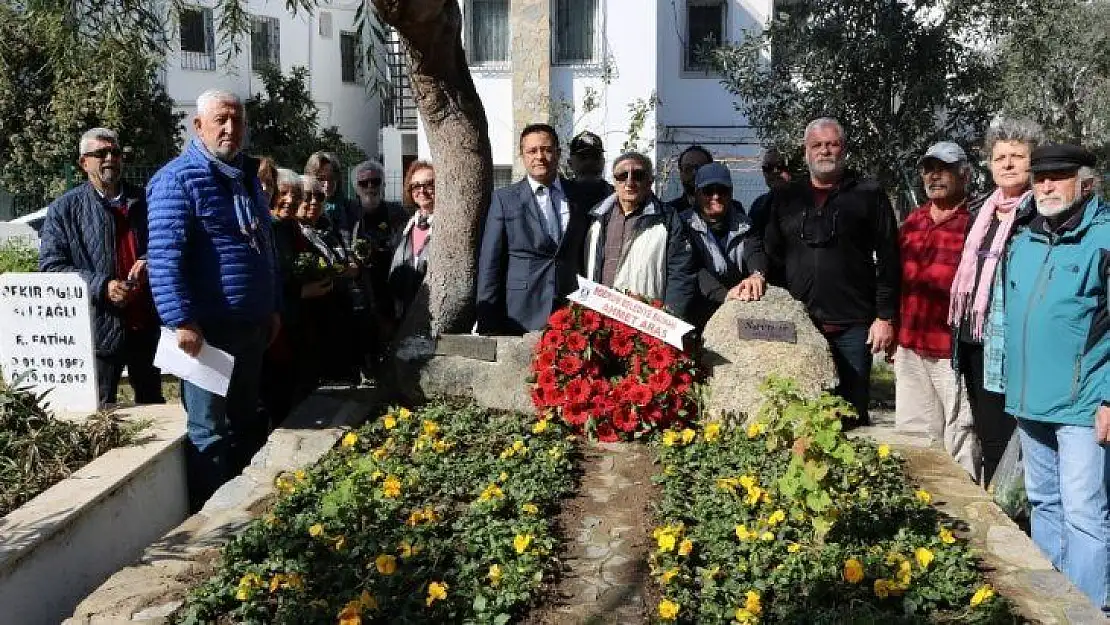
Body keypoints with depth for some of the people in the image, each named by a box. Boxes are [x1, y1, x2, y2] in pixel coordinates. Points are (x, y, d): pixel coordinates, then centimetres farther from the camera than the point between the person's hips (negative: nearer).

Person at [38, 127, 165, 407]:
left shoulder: (144, 201, 11)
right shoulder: (64, 209, 0)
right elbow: (51, 266, -5)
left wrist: (150, 262, -5)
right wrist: (102, 286, -19)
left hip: (148, 324, 4)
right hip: (100, 329, -3)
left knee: (153, 402, 17)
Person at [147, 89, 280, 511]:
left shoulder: (247, 176, 16)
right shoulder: (179, 179, -10)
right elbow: (165, 256, -18)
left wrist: (273, 308, 19)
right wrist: (182, 321, -23)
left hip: (251, 325, 8)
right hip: (207, 329, -8)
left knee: (246, 423, 17)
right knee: (210, 432, 1)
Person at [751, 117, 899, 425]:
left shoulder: (868, 195, 5)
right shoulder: (785, 198, 14)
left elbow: (888, 259, 1)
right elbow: (770, 253, 18)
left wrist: (885, 317, -5)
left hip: (852, 326, -2)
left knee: (852, 412, 4)